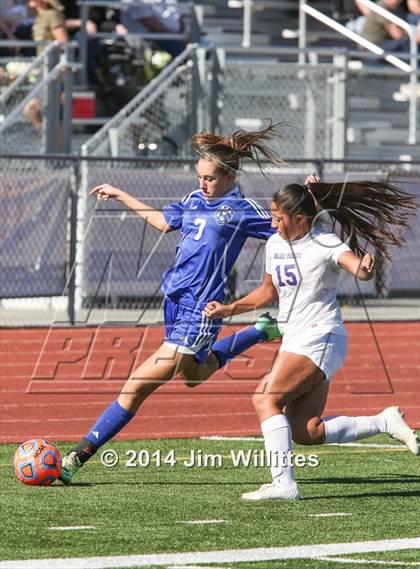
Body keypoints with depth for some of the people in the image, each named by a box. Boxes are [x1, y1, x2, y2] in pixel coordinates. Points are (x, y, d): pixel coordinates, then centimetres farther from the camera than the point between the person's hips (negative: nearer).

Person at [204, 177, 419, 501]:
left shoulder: (325, 244, -13)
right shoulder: (275, 244, 10)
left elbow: (358, 268, -31)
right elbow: (268, 291, 25)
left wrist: (365, 267, -54)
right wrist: (228, 310, 16)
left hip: (320, 337, -8)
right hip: (295, 340, 8)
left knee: (266, 399, -21)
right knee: (306, 432, 1)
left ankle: (283, 483, -25)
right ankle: (384, 423, 11)